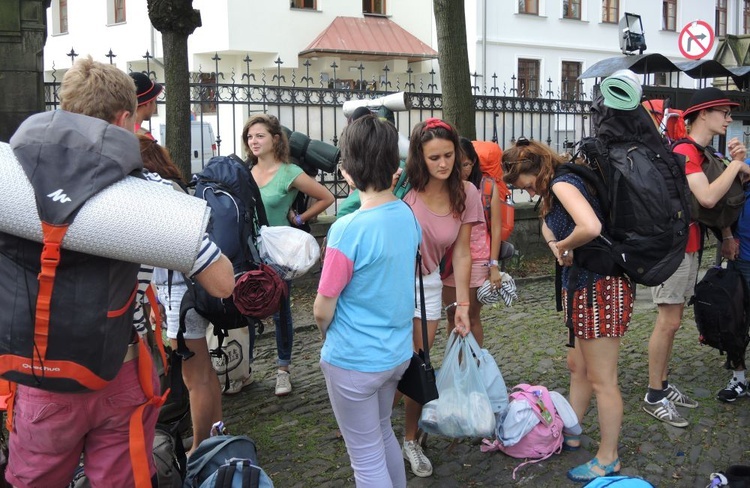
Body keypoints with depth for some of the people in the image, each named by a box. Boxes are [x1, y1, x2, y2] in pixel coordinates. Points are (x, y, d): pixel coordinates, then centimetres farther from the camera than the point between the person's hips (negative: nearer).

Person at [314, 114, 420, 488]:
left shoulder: (348, 229, -24)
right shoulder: (407, 214, -3)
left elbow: (323, 310, -16)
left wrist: (329, 339, 4)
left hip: (354, 361, -7)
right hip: (397, 353, 7)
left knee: (367, 457, 9)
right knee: (383, 433, 27)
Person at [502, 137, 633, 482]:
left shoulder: (563, 183, -17)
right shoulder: (559, 189, 13)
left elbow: (591, 227, -33)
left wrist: (563, 244, -15)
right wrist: (558, 246, -3)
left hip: (601, 287, -10)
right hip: (584, 286, 10)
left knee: (602, 380, 2)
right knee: (578, 366, 22)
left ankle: (608, 460, 15)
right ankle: (571, 434, 38)